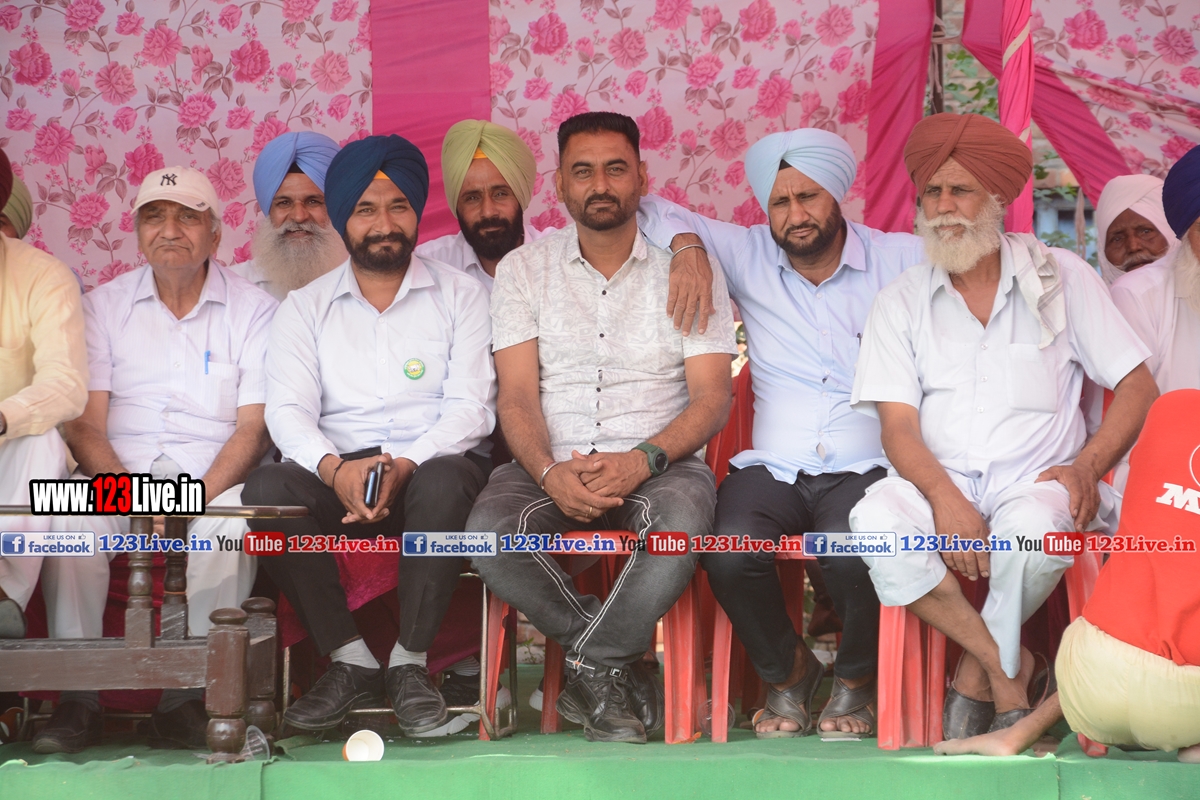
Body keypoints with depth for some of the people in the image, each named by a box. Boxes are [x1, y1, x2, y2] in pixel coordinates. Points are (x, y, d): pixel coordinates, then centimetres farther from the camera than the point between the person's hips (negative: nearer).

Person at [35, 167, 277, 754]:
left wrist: (199, 497, -20)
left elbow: (253, 427, -2)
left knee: (231, 523, -34)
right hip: (116, 473, 2)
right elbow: (85, 425, 2)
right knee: (70, 515, -30)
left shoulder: (253, 310, 6)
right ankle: (78, 697, -24)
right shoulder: (104, 306, 11)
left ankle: (186, 698, -27)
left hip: (215, 477, -1)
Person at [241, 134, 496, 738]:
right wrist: (336, 468, -23)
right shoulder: (305, 306, 14)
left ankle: (410, 664, -23)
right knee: (266, 489, -29)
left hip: (432, 464, -2)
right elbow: (288, 410, 0)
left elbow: (471, 405, -1)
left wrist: (405, 466, -20)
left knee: (444, 483, -37)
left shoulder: (459, 294, 10)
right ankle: (350, 660, -18)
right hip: (338, 471, 2)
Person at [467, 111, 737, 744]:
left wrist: (641, 461, -21)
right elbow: (518, 396, 1)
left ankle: (590, 666, -16)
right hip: (551, 463, 1)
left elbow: (712, 398, -1)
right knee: (488, 530, -32)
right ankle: (615, 664, -13)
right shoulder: (523, 270, 10)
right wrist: (551, 472, -20)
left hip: (657, 462, -1)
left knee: (683, 520, -37)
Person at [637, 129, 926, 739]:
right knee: (730, 552, -30)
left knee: (853, 555, -34)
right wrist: (687, 246, -3)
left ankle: (856, 680, 0)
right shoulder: (745, 255, 13)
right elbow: (653, 212, 17)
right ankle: (785, 671, 3)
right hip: (771, 467, 2)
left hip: (864, 469, -2)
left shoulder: (898, 258, 8)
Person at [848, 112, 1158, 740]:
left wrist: (1087, 466, -13)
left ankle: (976, 677, -11)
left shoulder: (1062, 278, 9)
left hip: (1035, 481, -1)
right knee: (877, 518, -32)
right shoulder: (900, 302, 11)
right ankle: (1006, 665, -16)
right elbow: (898, 424, 0)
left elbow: (1138, 388, 6)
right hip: (941, 482, 2)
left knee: (1032, 527, -37)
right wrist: (944, 497, -21)